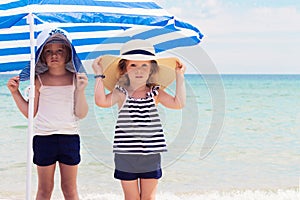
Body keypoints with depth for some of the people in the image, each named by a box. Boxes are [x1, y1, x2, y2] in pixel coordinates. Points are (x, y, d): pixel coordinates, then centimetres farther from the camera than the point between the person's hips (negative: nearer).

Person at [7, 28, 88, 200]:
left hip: (69, 136, 0)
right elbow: (30, 113, 4)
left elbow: (81, 114, -5)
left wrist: (80, 90, -17)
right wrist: (15, 92, -3)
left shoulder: (75, 78, -1)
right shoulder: (39, 80, 0)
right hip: (43, 138, 0)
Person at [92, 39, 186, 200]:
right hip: (125, 154, -1)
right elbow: (101, 101, -21)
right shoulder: (121, 93, -3)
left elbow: (179, 103, -8)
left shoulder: (155, 93, 3)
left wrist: (179, 76, -5)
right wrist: (99, 74, -17)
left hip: (151, 155, 1)